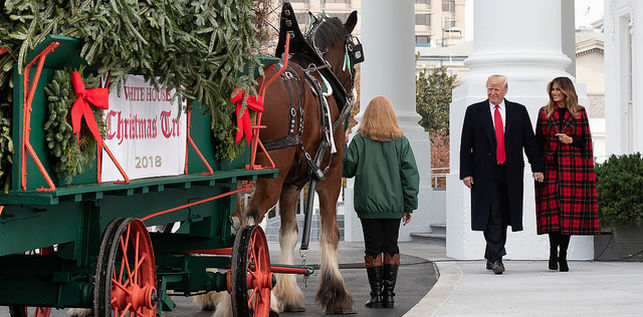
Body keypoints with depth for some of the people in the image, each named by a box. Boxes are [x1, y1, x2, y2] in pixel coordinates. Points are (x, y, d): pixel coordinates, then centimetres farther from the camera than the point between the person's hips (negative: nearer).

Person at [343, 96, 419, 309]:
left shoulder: (359, 140, -5)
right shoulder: (400, 141, 0)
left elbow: (347, 170, 0)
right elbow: (410, 173, 0)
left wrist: (342, 147, 19)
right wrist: (410, 205, 5)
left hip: (368, 204, -2)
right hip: (394, 205, 2)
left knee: (373, 249, 3)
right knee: (391, 247, 10)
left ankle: (376, 295, 2)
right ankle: (389, 294, 9)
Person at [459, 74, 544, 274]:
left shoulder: (519, 111, 8)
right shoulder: (474, 111, 4)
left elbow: (529, 141, 9)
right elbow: (465, 145, 3)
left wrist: (537, 167, 0)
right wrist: (466, 172, -5)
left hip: (510, 173, 2)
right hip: (485, 173, -2)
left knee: (503, 216, 7)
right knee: (492, 216, -9)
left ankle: (491, 258, 17)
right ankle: (496, 258, -10)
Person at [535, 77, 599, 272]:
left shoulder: (579, 113, 8)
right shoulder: (544, 113, 11)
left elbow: (586, 140, 9)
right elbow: (538, 141, 10)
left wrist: (571, 140, -10)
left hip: (573, 166, 0)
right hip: (550, 167, 0)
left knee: (570, 210, -3)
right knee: (553, 209, -8)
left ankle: (563, 256, 3)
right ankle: (553, 253, 0)